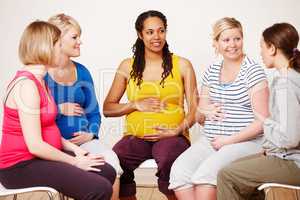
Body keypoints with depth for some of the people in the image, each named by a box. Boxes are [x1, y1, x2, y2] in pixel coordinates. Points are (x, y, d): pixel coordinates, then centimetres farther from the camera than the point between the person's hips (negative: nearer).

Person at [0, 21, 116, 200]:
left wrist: (73, 148, 1)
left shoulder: (38, 80, 13)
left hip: (41, 156, 10)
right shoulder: (26, 84, -19)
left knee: (107, 172, 3)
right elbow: (35, 145, -23)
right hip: (21, 165, -10)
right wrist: (75, 162, -13)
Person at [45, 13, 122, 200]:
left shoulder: (82, 72, 11)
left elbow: (94, 113, 15)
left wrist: (91, 134, -3)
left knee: (111, 160, -25)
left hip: (83, 140, 4)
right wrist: (59, 110, -10)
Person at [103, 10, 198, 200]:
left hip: (172, 136, -1)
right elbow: (108, 108, 12)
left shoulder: (182, 65, 8)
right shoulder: (128, 66, 11)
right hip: (136, 137, 2)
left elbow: (195, 108, 6)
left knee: (168, 160, -35)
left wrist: (178, 130, -10)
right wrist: (136, 105, -3)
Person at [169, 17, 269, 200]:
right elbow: (201, 105, 24)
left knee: (206, 172, -31)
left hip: (244, 142, -5)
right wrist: (206, 111, 0)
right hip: (209, 141, 5)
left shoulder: (253, 71, -5)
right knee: (178, 171, -20)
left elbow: (261, 121, -9)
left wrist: (228, 140, -13)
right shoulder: (212, 70, 13)